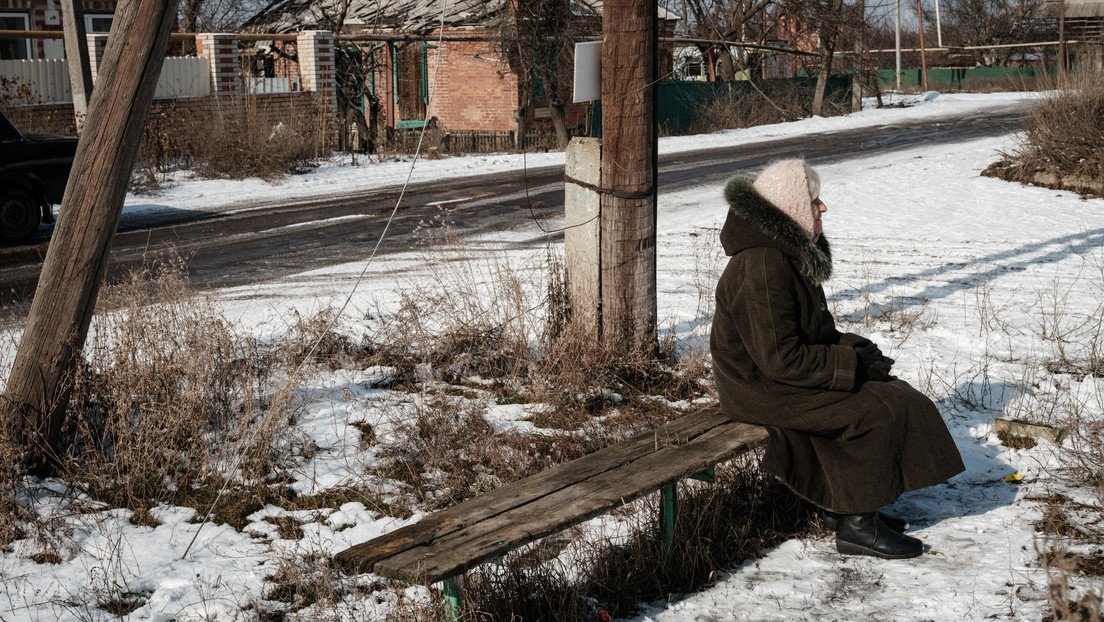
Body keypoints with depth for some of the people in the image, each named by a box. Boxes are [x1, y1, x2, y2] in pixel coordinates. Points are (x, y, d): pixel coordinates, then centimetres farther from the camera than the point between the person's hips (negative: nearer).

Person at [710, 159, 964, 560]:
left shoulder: (790, 252, 8)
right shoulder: (762, 268, -25)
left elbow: (814, 332, 17)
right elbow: (780, 358, -26)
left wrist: (857, 349, 0)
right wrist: (852, 363, -18)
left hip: (784, 373, 10)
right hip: (764, 390, -10)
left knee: (892, 391, 4)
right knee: (877, 410, -15)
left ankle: (845, 506, 11)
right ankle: (856, 526, -3)